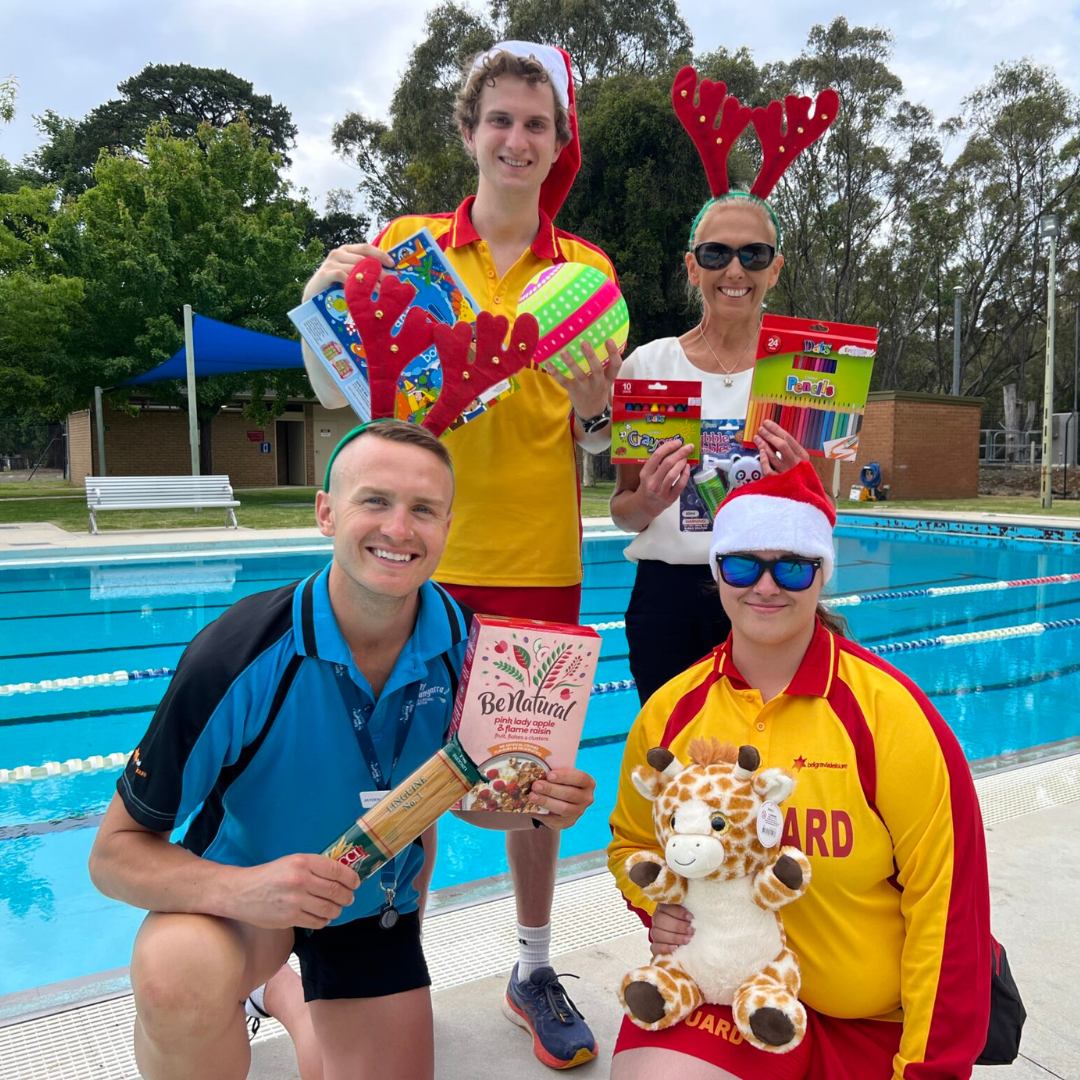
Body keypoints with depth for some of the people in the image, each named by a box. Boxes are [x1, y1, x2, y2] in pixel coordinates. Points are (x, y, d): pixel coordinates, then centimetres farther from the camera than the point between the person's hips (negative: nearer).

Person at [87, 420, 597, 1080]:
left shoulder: (465, 646, -19)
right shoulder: (240, 656, -30)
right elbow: (116, 852, -23)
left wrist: (536, 802, -22)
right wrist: (241, 890, -42)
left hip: (377, 903, 4)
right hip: (241, 889, -3)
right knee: (179, 976, -36)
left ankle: (297, 1005, 41)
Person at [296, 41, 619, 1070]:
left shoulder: (586, 269, 6)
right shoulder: (405, 242, 5)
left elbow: (599, 437, 6)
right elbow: (343, 392, 5)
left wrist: (592, 408, -16)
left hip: (537, 561, 1)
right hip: (423, 554, 0)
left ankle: (534, 973, 30)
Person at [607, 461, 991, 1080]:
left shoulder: (888, 709, -14)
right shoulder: (670, 712, -4)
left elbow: (944, 897, -10)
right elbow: (632, 841, 14)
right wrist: (657, 907, -6)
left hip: (873, 1025, 0)